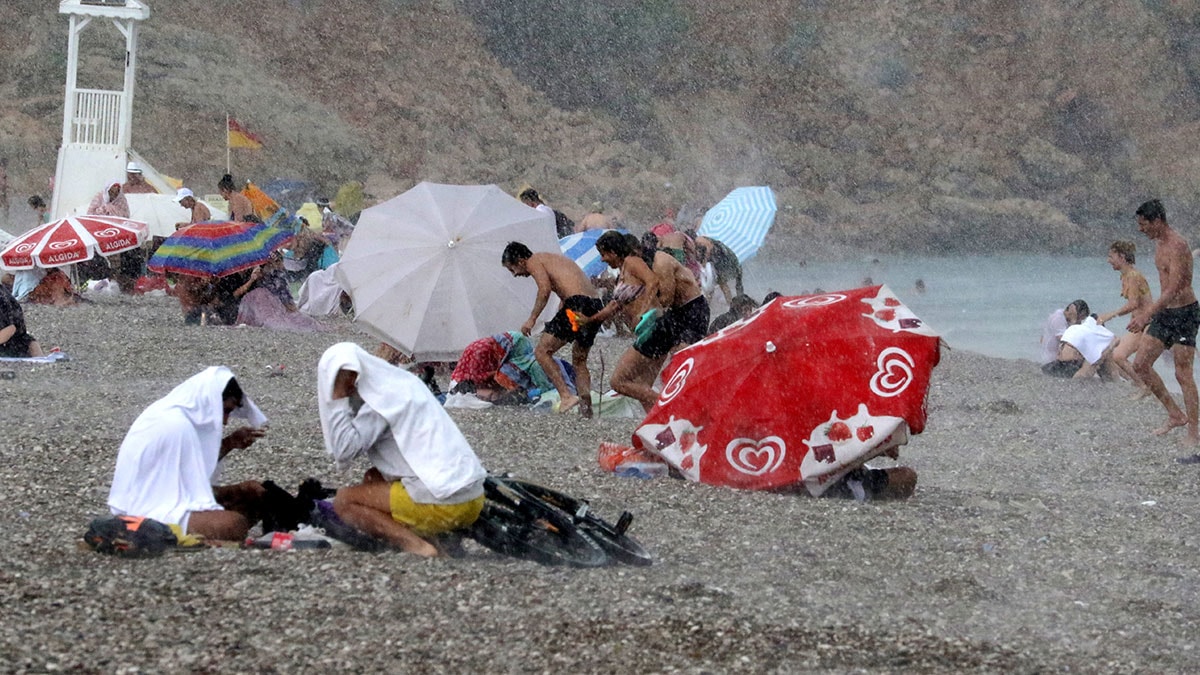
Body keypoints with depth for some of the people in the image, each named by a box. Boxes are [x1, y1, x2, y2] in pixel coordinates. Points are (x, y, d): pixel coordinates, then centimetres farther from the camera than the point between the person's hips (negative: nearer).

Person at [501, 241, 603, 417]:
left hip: (577, 304, -9)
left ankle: (566, 395, -12)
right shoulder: (555, 258, 32)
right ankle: (586, 408, 9)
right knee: (579, 362, 20)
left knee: (542, 352, -2)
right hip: (596, 306, 9)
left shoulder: (534, 261, 6)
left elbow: (545, 289, -11)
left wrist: (532, 319, -8)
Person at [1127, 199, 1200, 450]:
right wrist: (1150, 313, 26)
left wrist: (1146, 315, -34)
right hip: (1165, 313, 9)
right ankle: (1175, 415, 15)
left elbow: (1174, 288, -28)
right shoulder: (1159, 244, 11)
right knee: (1140, 365, 5)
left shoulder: (1177, 246, -20)